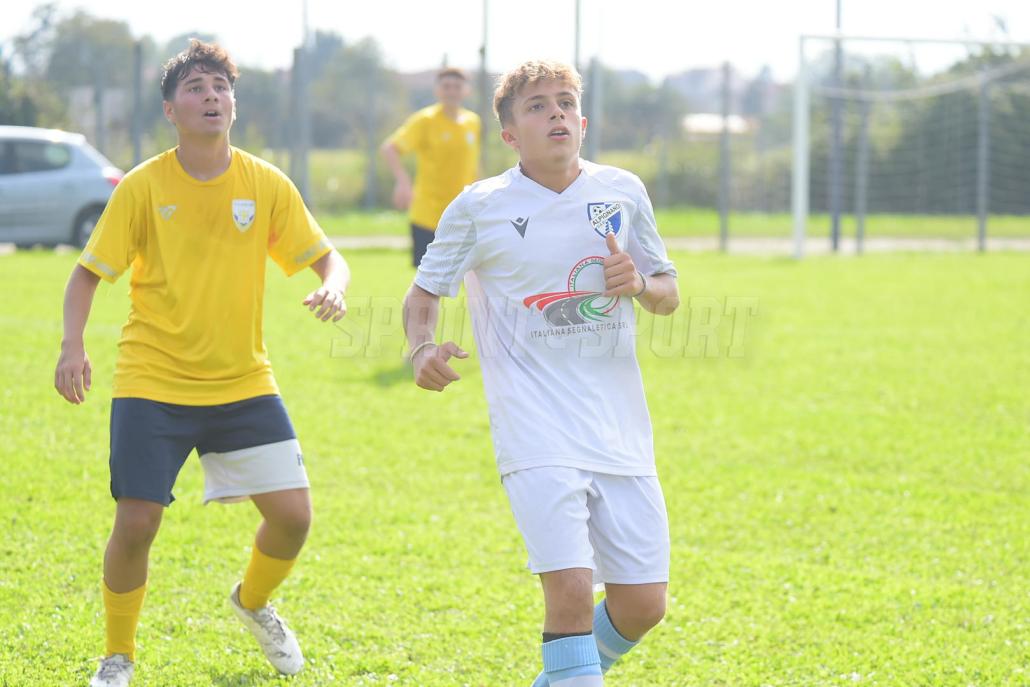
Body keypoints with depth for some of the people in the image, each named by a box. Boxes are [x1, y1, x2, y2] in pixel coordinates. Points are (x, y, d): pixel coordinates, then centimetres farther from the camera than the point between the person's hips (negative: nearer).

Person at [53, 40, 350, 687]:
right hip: (153, 383, -2)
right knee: (136, 523, -12)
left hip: (244, 383, 2)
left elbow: (326, 256, 5)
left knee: (294, 514, -4)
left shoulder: (267, 184, -1)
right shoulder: (144, 187, -7)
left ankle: (254, 602, 30)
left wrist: (333, 287, -19)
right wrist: (73, 347, -18)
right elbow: (89, 272, -1)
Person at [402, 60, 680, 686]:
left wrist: (640, 283, -5)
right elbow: (424, 293, 11)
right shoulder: (479, 208, 1)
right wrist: (423, 349, -10)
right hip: (536, 432, -4)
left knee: (643, 605, 3)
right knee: (571, 589, -21)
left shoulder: (623, 191, 9)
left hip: (620, 428, 4)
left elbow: (669, 297, 18)